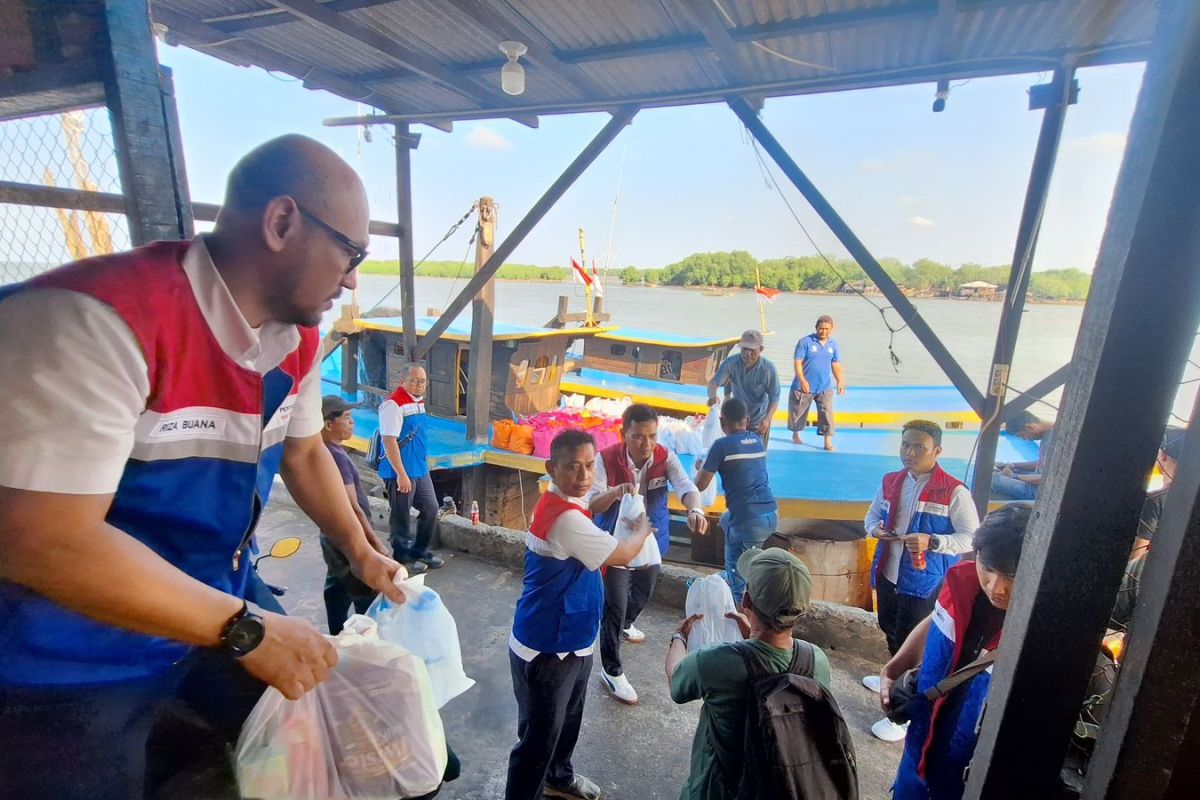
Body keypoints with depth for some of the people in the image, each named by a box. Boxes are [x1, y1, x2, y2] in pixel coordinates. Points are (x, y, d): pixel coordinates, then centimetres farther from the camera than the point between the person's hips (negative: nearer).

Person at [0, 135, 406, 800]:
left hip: (213, 608, 8)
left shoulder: (298, 338, -5)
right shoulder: (91, 317, -30)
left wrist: (359, 553, 8)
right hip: (66, 660, -7)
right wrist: (244, 630, -25)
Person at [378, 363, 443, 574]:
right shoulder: (394, 404, -18)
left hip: (421, 470, 9)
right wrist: (401, 474, -23)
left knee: (431, 509, 15)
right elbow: (389, 441, -22)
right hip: (401, 473, -9)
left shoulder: (419, 401, 9)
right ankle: (403, 557, 24)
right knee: (402, 517, 7)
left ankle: (420, 551, 31)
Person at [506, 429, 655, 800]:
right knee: (538, 737, 10)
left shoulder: (559, 504, -1)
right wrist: (642, 531, -4)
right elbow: (622, 554, -21)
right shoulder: (565, 518, -32)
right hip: (546, 649, -10)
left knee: (567, 720, 31)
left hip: (570, 641, 10)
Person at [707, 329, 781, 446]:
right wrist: (712, 396, -50)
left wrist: (767, 419, -31)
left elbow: (774, 398, -16)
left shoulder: (768, 369, -23)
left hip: (759, 421, -2)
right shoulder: (731, 363, -20)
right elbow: (714, 382, -26)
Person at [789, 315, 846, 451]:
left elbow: (836, 365, 7)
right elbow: (798, 362, -13)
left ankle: (828, 441, 2)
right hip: (805, 386, -3)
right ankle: (795, 435, 33)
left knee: (827, 413, -4)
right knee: (798, 411, 11)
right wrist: (802, 380, -23)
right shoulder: (805, 341, -9)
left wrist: (840, 381, -6)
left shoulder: (833, 345, 5)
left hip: (825, 387, 3)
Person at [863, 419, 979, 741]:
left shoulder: (954, 492, -16)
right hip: (887, 575, 6)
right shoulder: (890, 482, 2)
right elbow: (873, 514, 14)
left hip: (924, 583, -6)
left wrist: (932, 542, -30)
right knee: (891, 633, 25)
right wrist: (874, 528, -8)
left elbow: (972, 538, -15)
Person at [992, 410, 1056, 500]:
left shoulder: (1053, 440, -26)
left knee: (992, 479, -24)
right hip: (1038, 480, 11)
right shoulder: (1046, 433, 6)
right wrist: (1013, 465, 9)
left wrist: (1014, 476, -12)